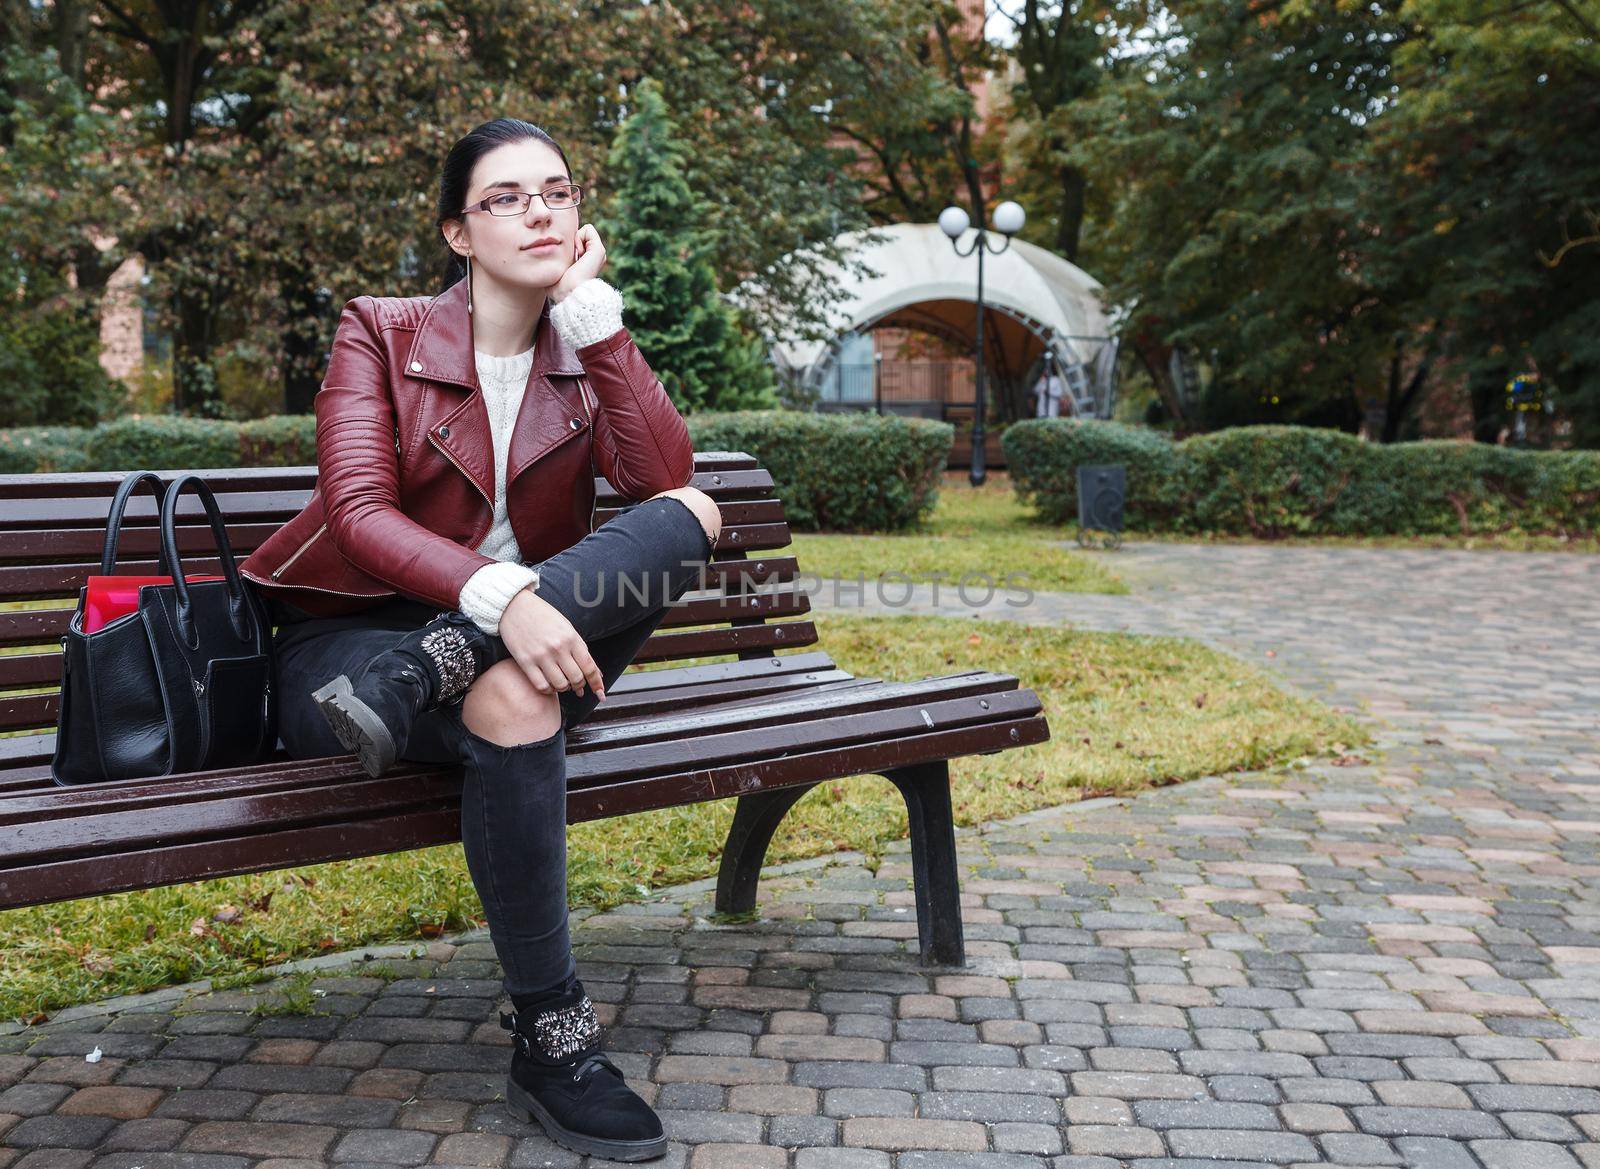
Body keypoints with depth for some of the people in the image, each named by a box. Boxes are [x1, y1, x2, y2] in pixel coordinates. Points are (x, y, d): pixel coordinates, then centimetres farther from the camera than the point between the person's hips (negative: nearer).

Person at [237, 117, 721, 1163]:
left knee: (693, 516, -22)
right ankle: (553, 1044, -27)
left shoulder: (590, 350, 8)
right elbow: (360, 513, -17)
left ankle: (427, 672, -33)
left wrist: (588, 307, -11)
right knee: (513, 696, -39)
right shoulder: (382, 332, -1)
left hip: (531, 633, 3)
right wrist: (500, 595, -35)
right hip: (351, 634, -3)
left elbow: (664, 476, -13)